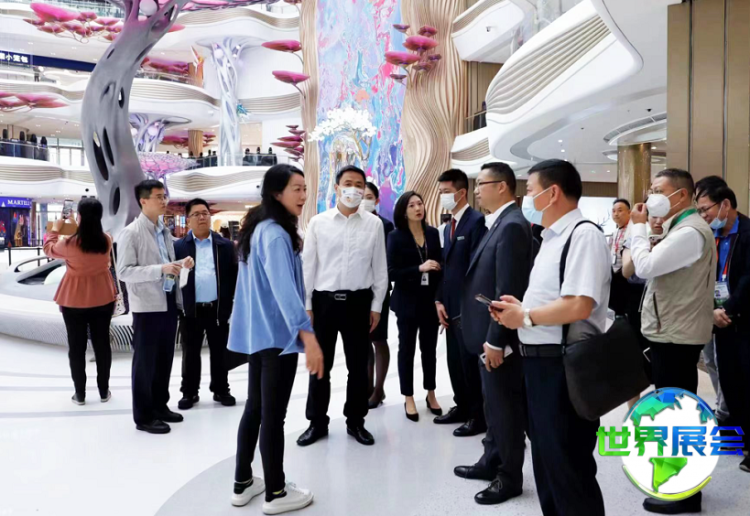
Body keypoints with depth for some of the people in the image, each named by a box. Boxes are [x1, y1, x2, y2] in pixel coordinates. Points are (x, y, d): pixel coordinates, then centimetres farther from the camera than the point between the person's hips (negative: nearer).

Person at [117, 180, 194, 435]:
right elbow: (124, 272, -17)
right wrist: (161, 269, -24)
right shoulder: (131, 233, -11)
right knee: (145, 361, 4)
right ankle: (144, 416, 16)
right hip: (147, 306, -7)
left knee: (165, 358, 16)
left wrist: (180, 265, -2)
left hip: (169, 302, 7)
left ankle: (160, 406, 31)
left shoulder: (164, 230, 12)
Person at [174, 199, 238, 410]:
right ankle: (189, 392, 23)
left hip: (218, 309, 0)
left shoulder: (225, 245, 4)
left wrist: (230, 304, -2)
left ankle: (221, 390, 25)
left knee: (219, 352, 10)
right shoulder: (179, 246, 3)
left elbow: (234, 275, 3)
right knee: (190, 354, 10)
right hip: (191, 310, 0)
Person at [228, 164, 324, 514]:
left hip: (259, 332, 10)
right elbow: (283, 289, -31)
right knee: (273, 414, 1)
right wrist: (308, 336, -36)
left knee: (255, 407, 17)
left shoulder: (260, 228, 11)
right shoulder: (275, 235, -19)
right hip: (277, 334, -10)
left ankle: (243, 483, 28)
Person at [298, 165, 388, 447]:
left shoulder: (374, 224, 2)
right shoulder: (318, 222, 1)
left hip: (359, 301, 0)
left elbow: (380, 268, 4)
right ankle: (317, 422, 24)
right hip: (324, 300, 0)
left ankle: (355, 421, 27)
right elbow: (307, 265, 2)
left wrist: (376, 306, 2)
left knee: (358, 366, 10)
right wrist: (305, 305, -1)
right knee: (319, 365, 9)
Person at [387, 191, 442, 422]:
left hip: (430, 299, 3)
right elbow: (392, 272, -11)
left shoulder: (433, 233, 4)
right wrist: (420, 268, -22)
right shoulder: (396, 237, -6)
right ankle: (408, 399, 18)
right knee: (407, 349, 7)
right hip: (407, 301, -3)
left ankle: (431, 394, 27)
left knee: (429, 348, 12)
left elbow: (439, 265, 9)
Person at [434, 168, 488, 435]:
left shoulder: (477, 221, -13)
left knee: (471, 362, 1)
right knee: (455, 361, 16)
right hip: (450, 307, 9)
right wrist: (439, 300, 8)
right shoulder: (449, 226, 16)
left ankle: (479, 415, 14)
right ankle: (462, 407, 30)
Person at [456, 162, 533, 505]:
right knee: (495, 403, 20)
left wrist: (495, 340, -22)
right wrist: (487, 337, 17)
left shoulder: (512, 225, -19)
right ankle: (492, 462, 36)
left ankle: (510, 477, 21)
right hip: (488, 333, 10)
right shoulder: (501, 223, 12)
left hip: (500, 337, -10)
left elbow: (508, 290, -23)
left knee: (506, 406, 5)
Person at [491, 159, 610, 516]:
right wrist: (519, 307, 5)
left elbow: (578, 306, -27)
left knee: (568, 467, 3)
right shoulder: (551, 238, 15)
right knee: (546, 461, 22)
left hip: (565, 366, -10)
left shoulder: (584, 235, -16)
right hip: (539, 361, 10)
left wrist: (525, 317, -15)